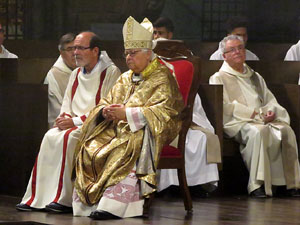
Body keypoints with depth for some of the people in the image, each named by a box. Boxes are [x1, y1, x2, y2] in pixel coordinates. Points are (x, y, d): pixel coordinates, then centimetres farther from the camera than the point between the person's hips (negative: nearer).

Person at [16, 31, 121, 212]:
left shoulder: (111, 73, -6)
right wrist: (64, 119, -3)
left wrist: (75, 121, -16)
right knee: (51, 136, -22)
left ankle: (64, 199, -30)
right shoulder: (76, 75, 18)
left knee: (68, 138, -31)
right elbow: (67, 107, 21)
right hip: (74, 125, 7)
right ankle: (37, 197, -25)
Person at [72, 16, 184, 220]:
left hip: (147, 133, -7)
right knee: (91, 148, -20)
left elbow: (161, 112, -12)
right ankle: (93, 200, -27)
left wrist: (126, 113, -20)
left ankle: (113, 205, -44)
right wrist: (105, 111, -7)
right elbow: (105, 103, 19)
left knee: (127, 148, -38)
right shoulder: (126, 79, 23)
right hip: (119, 129, 7)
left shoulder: (162, 78, 1)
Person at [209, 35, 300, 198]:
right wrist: (254, 113, -12)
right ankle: (257, 185, -42)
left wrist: (272, 111, -3)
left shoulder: (255, 77, 30)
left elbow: (270, 100, 23)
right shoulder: (219, 78, 11)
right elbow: (225, 106, -4)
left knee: (286, 131, -26)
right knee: (258, 131, -38)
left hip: (264, 119, 5)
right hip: (237, 122, -5)